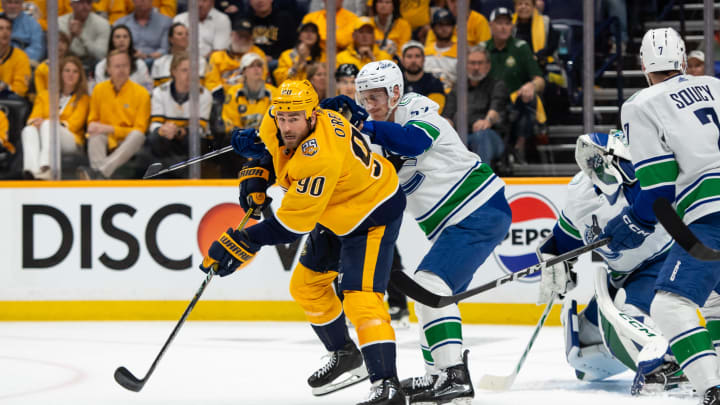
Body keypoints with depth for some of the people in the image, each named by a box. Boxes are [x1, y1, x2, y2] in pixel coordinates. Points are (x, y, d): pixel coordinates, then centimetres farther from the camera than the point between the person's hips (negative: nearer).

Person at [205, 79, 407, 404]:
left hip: (374, 212, -10)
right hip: (334, 213, 10)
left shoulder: (321, 158, -39)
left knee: (361, 297, -22)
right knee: (306, 284, 18)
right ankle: (344, 356, 37)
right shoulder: (275, 123, -15)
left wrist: (245, 243, -35)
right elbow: (269, 146, 13)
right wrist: (256, 174, -5)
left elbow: (292, 224, -36)